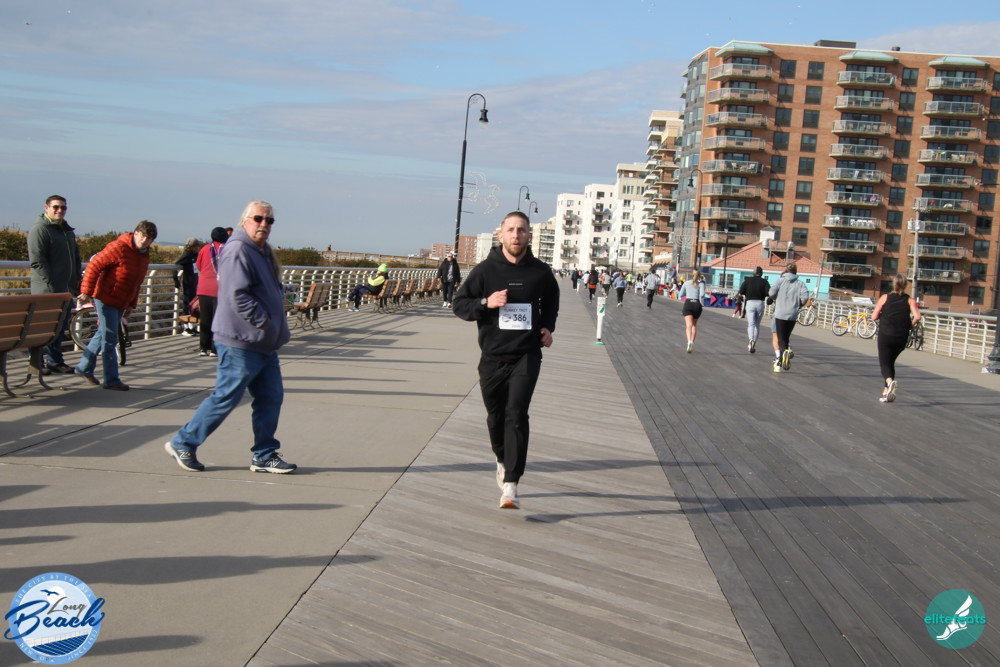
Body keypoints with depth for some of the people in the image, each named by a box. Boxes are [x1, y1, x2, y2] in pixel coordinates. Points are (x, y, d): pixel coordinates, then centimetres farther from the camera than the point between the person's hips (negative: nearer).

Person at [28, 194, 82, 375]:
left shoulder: (68, 231, 19)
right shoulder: (39, 229, -8)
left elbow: (76, 257, 26)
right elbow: (37, 261, -16)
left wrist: (77, 282, 15)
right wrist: (51, 284, -19)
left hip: (65, 289, 8)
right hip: (47, 290, -8)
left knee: (61, 326, 12)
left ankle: (55, 361, 21)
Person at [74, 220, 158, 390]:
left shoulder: (144, 256, 9)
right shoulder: (119, 248, -17)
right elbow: (94, 265, -18)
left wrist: (131, 304, 17)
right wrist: (86, 292, -20)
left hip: (120, 303, 8)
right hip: (106, 298, -8)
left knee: (102, 335, 17)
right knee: (109, 339, -5)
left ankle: (84, 368, 32)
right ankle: (111, 380, 0)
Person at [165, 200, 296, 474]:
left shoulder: (264, 252, 17)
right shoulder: (238, 251, -14)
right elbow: (238, 296, -24)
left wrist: (278, 330, 15)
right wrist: (265, 323, -21)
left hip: (264, 344, 10)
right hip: (241, 343, -10)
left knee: (271, 398, 9)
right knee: (225, 398, -3)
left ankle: (264, 456, 17)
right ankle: (183, 444, 12)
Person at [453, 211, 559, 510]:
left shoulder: (541, 272, 2)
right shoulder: (485, 270, -3)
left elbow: (551, 300, 22)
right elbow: (460, 304, 1)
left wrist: (547, 326, 6)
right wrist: (486, 302, -17)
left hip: (526, 356, -1)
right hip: (493, 357, 1)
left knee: (516, 415, -13)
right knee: (496, 417, 14)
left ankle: (510, 486, -15)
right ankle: (503, 461, 43)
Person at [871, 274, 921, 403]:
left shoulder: (885, 298, -2)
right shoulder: (910, 300, 1)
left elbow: (874, 317, -5)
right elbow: (917, 317, -13)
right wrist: (910, 325, 5)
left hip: (885, 335, -2)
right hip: (901, 337, 3)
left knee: (884, 363, 2)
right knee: (891, 362, 19)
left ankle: (890, 381, -30)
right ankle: (886, 392, 17)